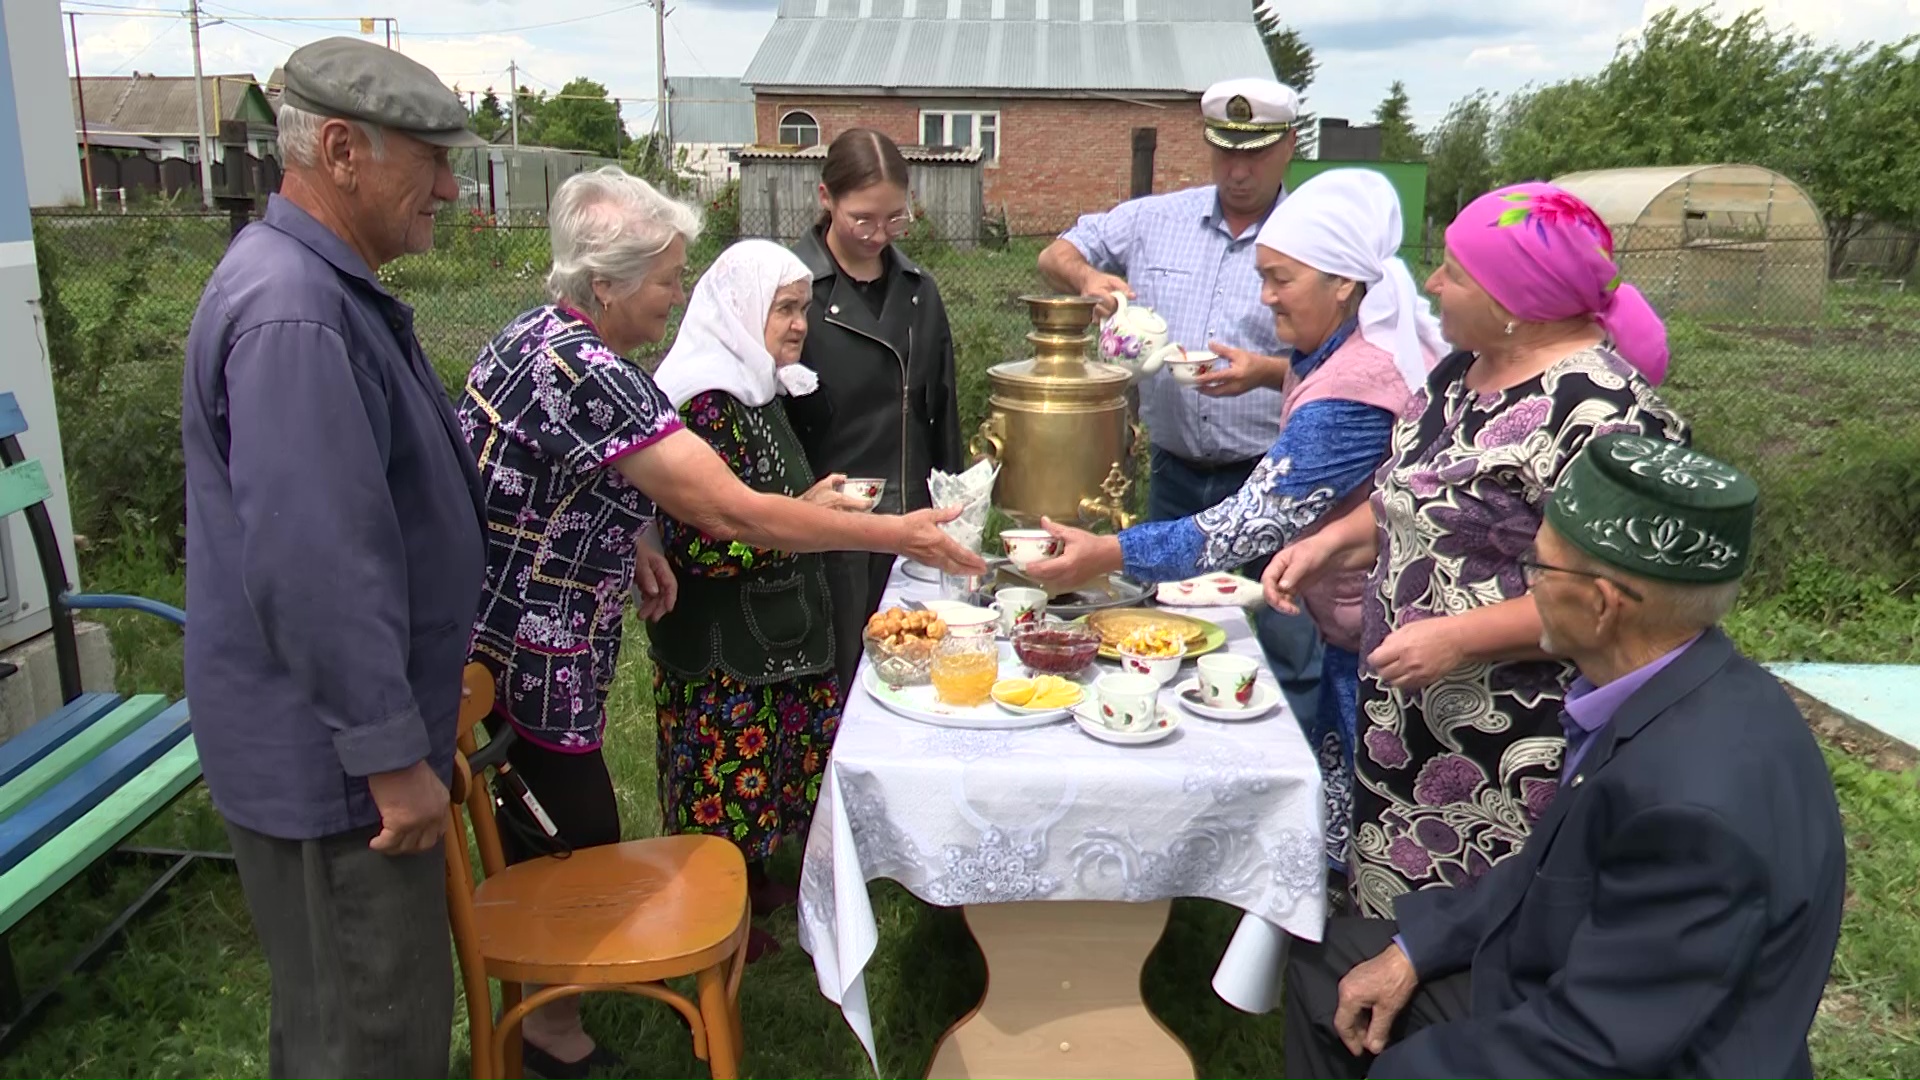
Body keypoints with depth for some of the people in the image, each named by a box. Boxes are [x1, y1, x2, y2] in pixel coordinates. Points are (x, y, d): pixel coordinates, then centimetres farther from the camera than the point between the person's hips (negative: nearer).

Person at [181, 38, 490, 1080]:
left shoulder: (324, 287, 10)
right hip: (329, 756, -10)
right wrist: (394, 755, -23)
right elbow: (315, 565, -29)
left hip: (338, 734, 10)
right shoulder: (292, 312, -25)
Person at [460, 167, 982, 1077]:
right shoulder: (586, 375, -29)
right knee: (578, 847, 7)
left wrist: (631, 537, 2)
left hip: (500, 639, 10)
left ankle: (540, 1002, 44)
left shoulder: (542, 332, 3)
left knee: (543, 837, 24)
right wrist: (897, 535, -25)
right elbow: (730, 511, -31)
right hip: (522, 656, -10)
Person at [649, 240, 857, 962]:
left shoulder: (755, 389, 8)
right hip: (722, 644, -10)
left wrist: (818, 498, 8)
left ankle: (750, 880, 41)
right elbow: (698, 544, -28)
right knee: (727, 774, 6)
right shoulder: (706, 404, -23)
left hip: (767, 629, 10)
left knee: (767, 762, 22)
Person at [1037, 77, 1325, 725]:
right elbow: (1056, 256, 10)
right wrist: (1089, 277, -14)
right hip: (1175, 474, 4)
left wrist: (1267, 372, -25)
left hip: (1271, 483, -3)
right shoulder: (1155, 220, 7)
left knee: (1284, 658, -1)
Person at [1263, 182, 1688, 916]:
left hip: (1508, 755, -8)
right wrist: (1332, 542, 4)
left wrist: (1459, 639, -25)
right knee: (1394, 914, 22)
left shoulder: (1600, 413, -22)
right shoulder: (1465, 369, 6)